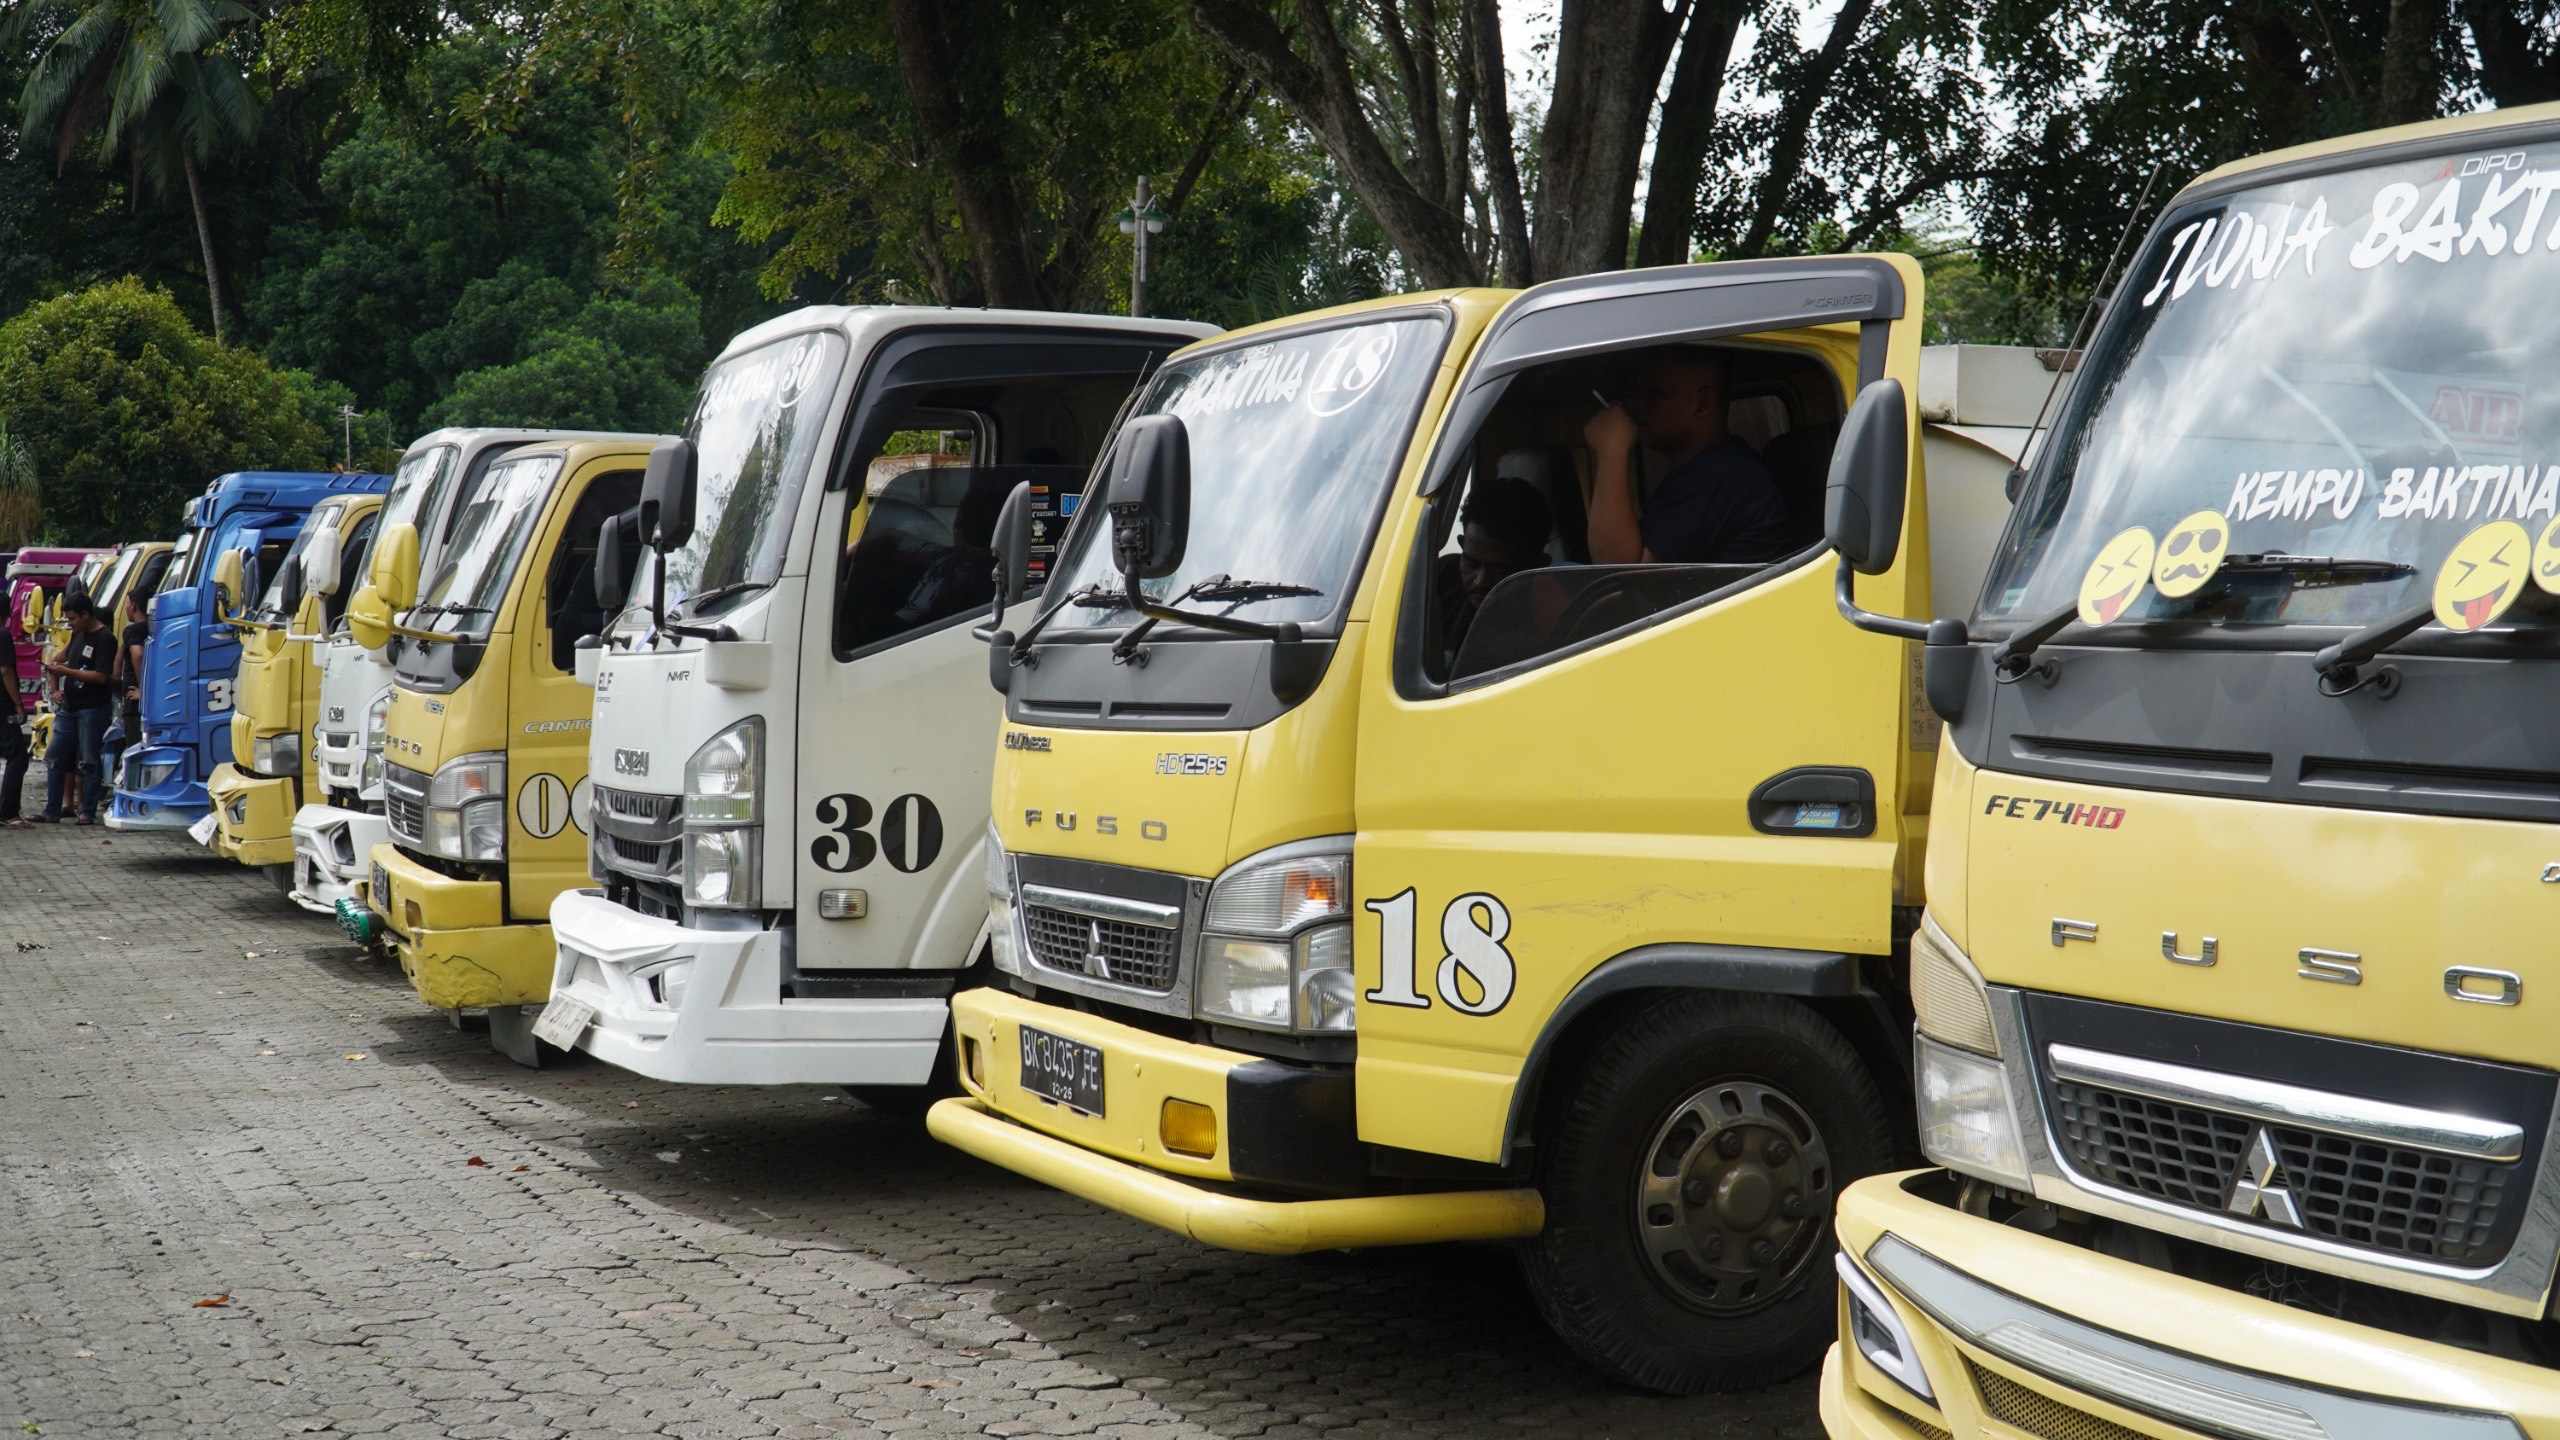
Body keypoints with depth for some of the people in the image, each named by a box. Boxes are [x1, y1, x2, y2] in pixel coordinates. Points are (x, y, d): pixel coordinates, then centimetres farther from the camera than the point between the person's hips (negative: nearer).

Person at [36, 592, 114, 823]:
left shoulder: (104, 639, -12)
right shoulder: (78, 633, 14)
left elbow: (101, 677, -19)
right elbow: (66, 655, 28)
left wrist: (66, 671, -17)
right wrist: (54, 665, 5)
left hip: (91, 710, -9)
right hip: (68, 707, 9)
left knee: (89, 763, -2)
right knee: (54, 758, 8)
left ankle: (88, 812, 3)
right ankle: (51, 811, 13)